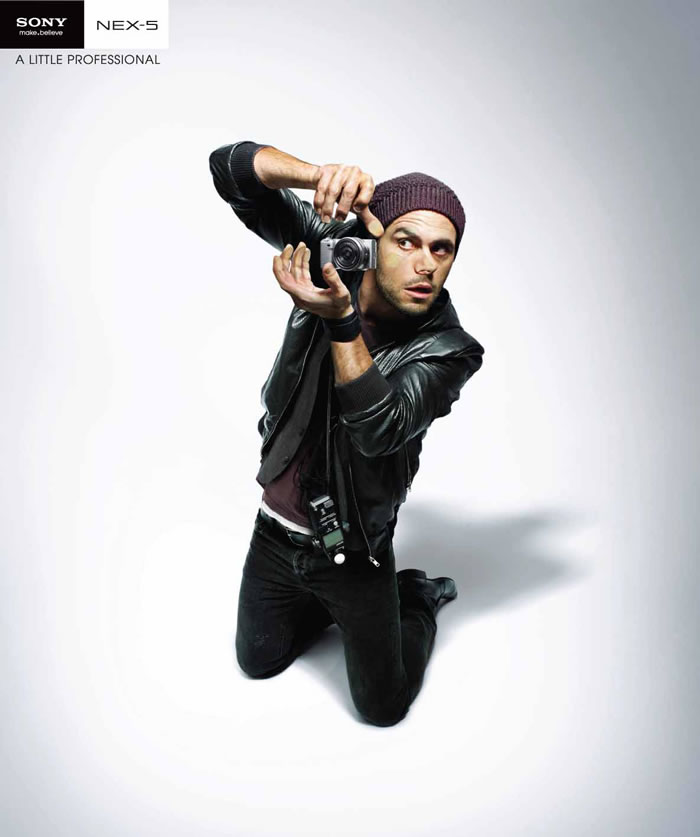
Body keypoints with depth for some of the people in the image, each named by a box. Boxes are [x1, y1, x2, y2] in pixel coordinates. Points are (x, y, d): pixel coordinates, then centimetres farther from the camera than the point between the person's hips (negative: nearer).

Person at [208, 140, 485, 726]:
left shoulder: (449, 349, -22)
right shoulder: (335, 251, -14)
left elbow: (380, 430, -34)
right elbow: (230, 168, -16)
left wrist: (342, 322, -47)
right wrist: (319, 174, -36)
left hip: (352, 551, -3)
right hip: (276, 531, 4)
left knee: (384, 707, 11)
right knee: (258, 661, 23)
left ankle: (416, 600, 36)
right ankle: (327, 606, 46)